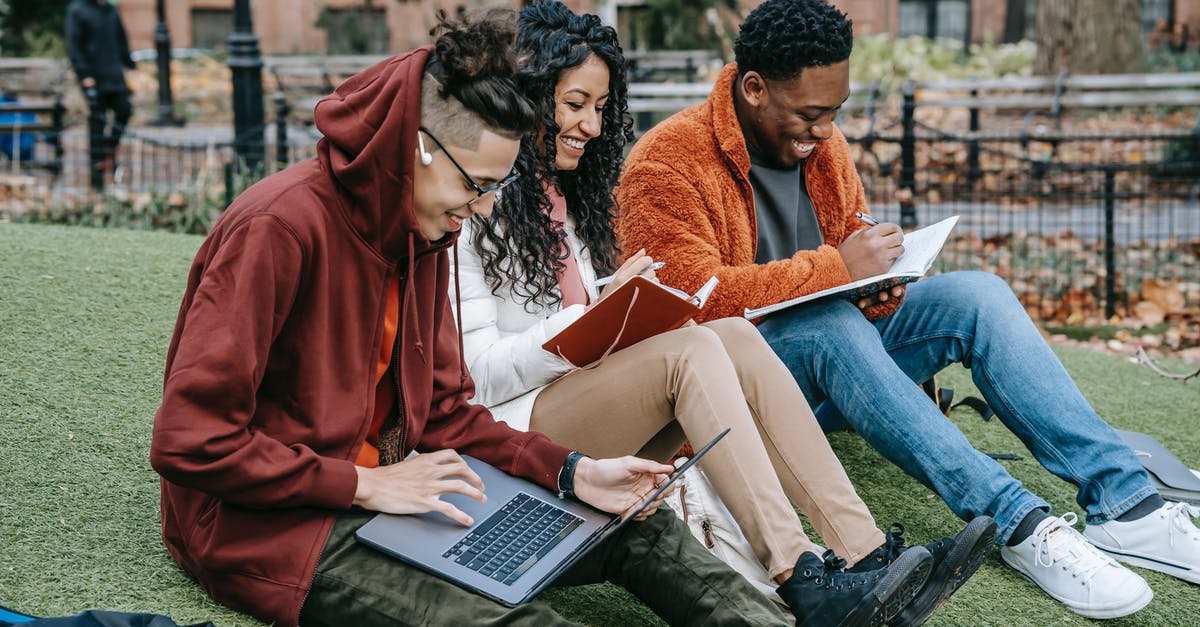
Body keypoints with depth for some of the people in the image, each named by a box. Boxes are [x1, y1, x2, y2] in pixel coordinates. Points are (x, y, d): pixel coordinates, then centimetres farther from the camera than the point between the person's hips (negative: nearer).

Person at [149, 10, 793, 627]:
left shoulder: (423, 232, 5)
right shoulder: (279, 228, -21)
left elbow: (440, 409, 9)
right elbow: (188, 442, -23)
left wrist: (571, 471, -4)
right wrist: (364, 485, -22)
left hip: (379, 487, 9)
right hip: (268, 524, -9)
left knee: (633, 525, -1)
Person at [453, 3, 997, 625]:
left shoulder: (565, 193, 19)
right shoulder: (476, 208, -7)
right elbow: (477, 375, -14)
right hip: (518, 429, -7)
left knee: (734, 334, -18)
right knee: (691, 351, -28)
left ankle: (866, 554, -28)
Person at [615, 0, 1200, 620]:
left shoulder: (819, 140, 9)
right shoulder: (667, 163, -14)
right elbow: (696, 297, -25)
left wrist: (878, 287, -7)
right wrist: (834, 269, -25)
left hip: (830, 360, 7)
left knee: (975, 293, -14)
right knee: (831, 326, -37)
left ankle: (1126, 502, -22)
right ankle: (1016, 523, -39)